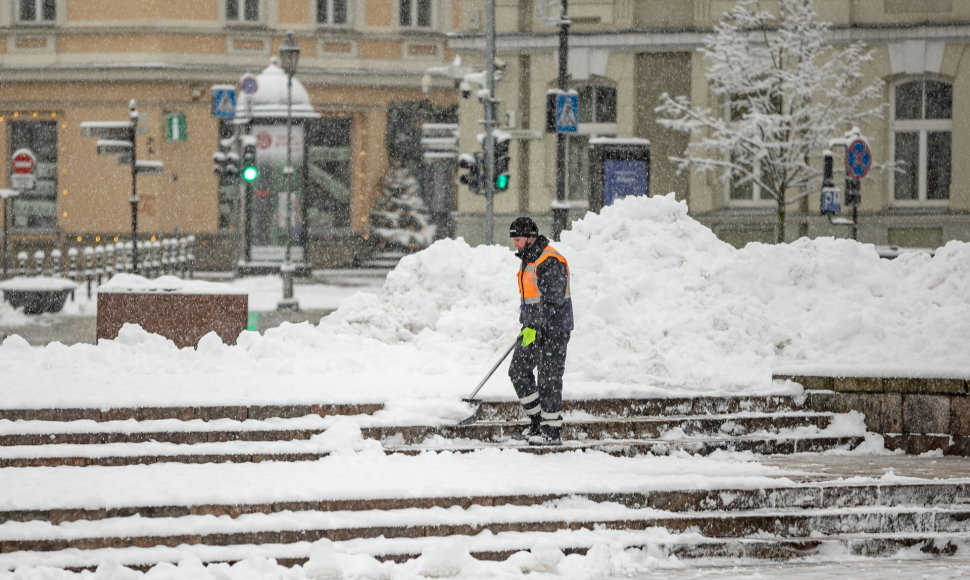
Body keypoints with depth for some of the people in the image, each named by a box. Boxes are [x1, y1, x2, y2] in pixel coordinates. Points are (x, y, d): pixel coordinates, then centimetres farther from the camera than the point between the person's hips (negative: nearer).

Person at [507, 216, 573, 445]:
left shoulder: (550, 261, -19)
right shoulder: (528, 259, 13)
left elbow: (552, 300, -24)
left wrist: (534, 327, -25)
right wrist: (526, 325, 22)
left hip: (553, 329, -10)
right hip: (533, 327, 10)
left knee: (549, 378, -7)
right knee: (518, 372, 10)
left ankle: (552, 430, -3)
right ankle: (537, 420, 20)